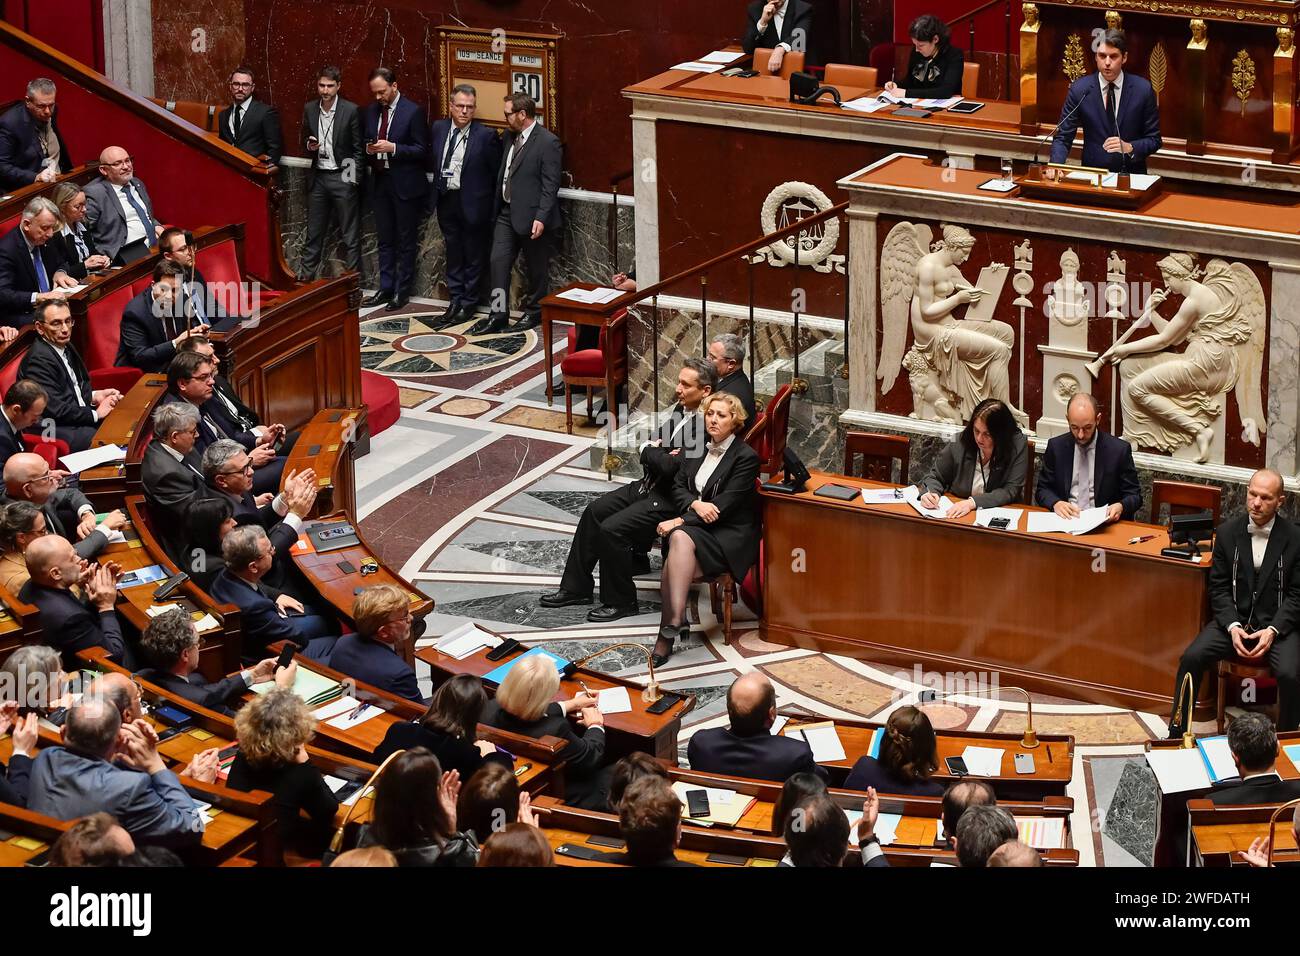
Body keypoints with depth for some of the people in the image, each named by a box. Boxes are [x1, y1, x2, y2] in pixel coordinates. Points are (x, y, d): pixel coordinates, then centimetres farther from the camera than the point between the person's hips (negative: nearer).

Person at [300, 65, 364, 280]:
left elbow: (358, 149, -3)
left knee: (350, 236, 0)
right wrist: (309, 146, -7)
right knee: (313, 234, 9)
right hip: (318, 177, 4)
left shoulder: (351, 111, -7)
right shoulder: (309, 109, 5)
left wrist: (354, 179, -8)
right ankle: (306, 278, 15)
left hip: (342, 178, -4)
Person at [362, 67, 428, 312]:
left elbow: (422, 150, -11)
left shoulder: (413, 112, -10)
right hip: (380, 181, 6)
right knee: (385, 239, 12)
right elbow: (366, 141, 17)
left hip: (405, 184, -6)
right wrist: (369, 149, -6)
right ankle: (385, 289, 19)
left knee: (406, 241, 4)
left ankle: (402, 291, 11)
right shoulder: (371, 111, 7)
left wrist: (392, 148, -22)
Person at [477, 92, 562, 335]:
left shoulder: (548, 142, -16)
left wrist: (541, 218, -23)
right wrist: (496, 205, 16)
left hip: (531, 217, -7)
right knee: (498, 262, 2)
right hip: (507, 213, 7)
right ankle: (498, 316, 5)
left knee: (535, 269, 7)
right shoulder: (511, 136, 8)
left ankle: (534, 313, 22)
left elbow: (550, 185, -18)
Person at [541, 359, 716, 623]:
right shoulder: (681, 408, 7)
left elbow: (671, 467, -27)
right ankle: (576, 588, 18)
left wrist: (651, 450, -7)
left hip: (671, 499, -10)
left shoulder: (707, 426, -23)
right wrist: (658, 454, -11)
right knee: (593, 512, 10)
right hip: (650, 485, 10)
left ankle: (620, 601, -3)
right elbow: (646, 444, 13)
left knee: (611, 529, -20)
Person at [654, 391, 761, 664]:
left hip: (730, 536, -5)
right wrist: (696, 504, -13)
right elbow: (678, 487, 11)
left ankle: (670, 627, -44)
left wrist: (682, 521, -19)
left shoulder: (746, 457, -7)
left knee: (681, 537, -34)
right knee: (679, 539, -31)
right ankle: (676, 621, -39)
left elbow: (725, 505, -14)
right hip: (694, 527, 5)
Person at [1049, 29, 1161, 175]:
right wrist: (1056, 167, -18)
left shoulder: (1143, 90, -1)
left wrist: (1129, 148, -15)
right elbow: (1062, 137, 1)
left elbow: (1154, 140, 5)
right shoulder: (1079, 89, 0)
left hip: (1131, 176, 0)